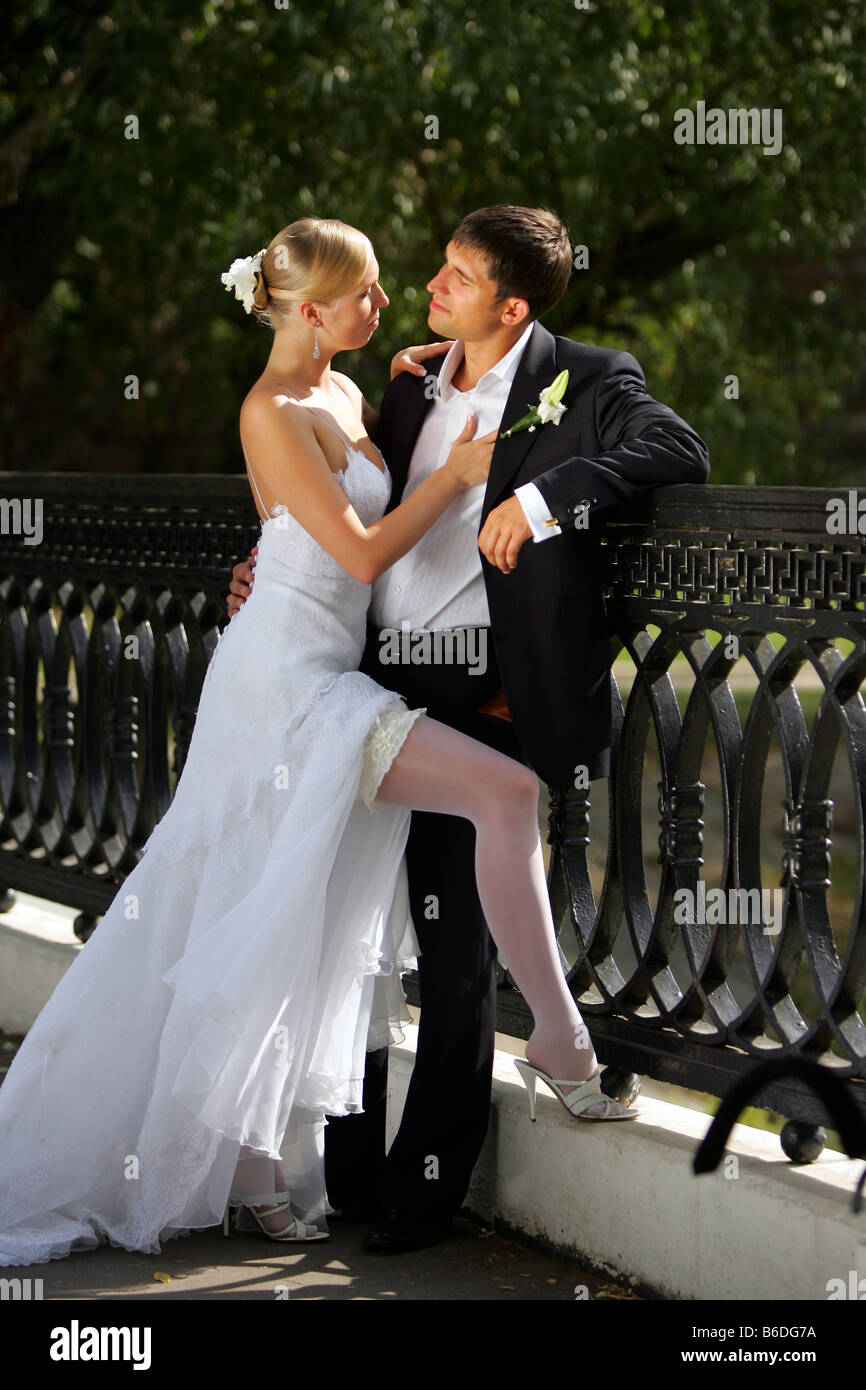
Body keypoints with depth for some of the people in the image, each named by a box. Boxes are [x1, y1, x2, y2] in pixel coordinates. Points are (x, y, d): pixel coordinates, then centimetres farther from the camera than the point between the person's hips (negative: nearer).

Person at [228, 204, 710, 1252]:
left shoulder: (585, 381, -4)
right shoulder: (416, 387, 15)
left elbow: (678, 449, -21)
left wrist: (546, 494, -28)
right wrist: (271, 569, 10)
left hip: (475, 702, -7)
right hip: (373, 687, 7)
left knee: (456, 942, 0)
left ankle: (425, 1184, 11)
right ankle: (348, 1159, 27)